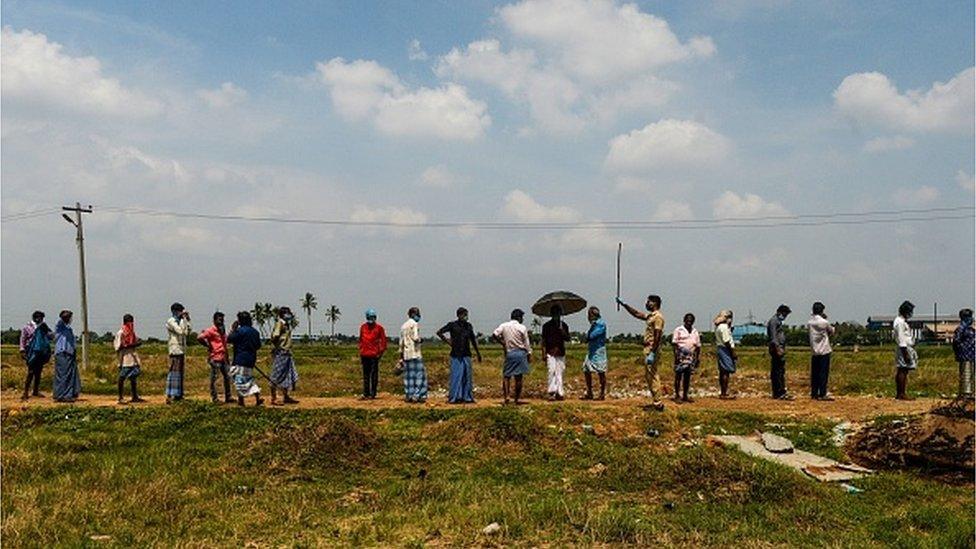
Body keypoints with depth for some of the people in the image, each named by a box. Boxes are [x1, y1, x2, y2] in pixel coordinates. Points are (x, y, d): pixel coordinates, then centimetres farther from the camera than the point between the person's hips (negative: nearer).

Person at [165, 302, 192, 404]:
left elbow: (188, 331, 11)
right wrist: (184, 318, -15)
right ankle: (170, 396, -9)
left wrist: (187, 320, 8)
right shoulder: (170, 321, -8)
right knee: (174, 373, -10)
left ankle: (178, 395, 16)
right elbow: (181, 331, -20)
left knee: (180, 373, 11)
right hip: (175, 350, -9)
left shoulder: (180, 321, 16)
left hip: (182, 350, 9)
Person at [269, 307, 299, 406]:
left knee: (288, 375, 15)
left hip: (286, 354, 10)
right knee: (277, 376, -4)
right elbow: (274, 337, -24)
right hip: (280, 353, -10)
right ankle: (273, 399, 2)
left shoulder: (287, 324, 15)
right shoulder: (279, 323, -13)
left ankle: (286, 397, 24)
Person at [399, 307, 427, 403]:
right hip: (415, 353, -7)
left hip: (406, 354, 8)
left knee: (408, 375, 9)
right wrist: (419, 340, 2)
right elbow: (415, 338, -21)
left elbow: (401, 342, 17)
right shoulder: (414, 324, -8)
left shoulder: (403, 326, 16)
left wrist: (401, 356, 20)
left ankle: (408, 395, 9)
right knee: (419, 373, -3)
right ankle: (417, 395, -8)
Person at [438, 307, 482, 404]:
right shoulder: (452, 325, -4)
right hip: (456, 355, -5)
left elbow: (473, 340, 19)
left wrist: (478, 353, 21)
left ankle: (467, 397, 15)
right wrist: (447, 341, -5)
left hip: (466, 355, 5)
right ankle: (454, 397, 1)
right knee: (456, 375, -5)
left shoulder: (468, 326, 10)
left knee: (467, 376, 7)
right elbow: (439, 332, 1)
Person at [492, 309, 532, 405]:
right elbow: (527, 343, 0)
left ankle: (506, 396, -9)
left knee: (506, 376, 7)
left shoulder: (504, 326, 1)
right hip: (520, 353, -1)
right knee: (518, 377, 5)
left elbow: (494, 335, -9)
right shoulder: (522, 328, -4)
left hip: (509, 353, 1)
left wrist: (502, 342, 4)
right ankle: (518, 398, 9)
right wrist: (529, 354, 10)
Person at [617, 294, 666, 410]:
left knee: (652, 377, -9)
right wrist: (624, 304, 27)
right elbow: (636, 314, 31)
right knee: (648, 376, 13)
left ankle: (657, 404, -6)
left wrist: (652, 354, -25)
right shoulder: (650, 316, 16)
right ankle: (655, 402, 17)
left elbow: (657, 337, -20)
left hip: (652, 350, -10)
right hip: (647, 349, 10)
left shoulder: (658, 317, -14)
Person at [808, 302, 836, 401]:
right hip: (824, 351, -5)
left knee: (814, 373, 8)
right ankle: (822, 394, -4)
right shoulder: (824, 322, -12)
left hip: (814, 351, 5)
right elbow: (831, 332, 4)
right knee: (824, 372, -2)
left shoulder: (809, 323, 2)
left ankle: (814, 394, 10)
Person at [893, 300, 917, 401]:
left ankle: (899, 393, 13)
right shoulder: (900, 322, -14)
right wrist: (905, 353, -21)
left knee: (900, 371, 10)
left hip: (906, 349, 11)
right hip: (904, 349, -11)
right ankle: (902, 394, -9)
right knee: (903, 371, -9)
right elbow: (901, 339, -19)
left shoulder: (902, 321, 19)